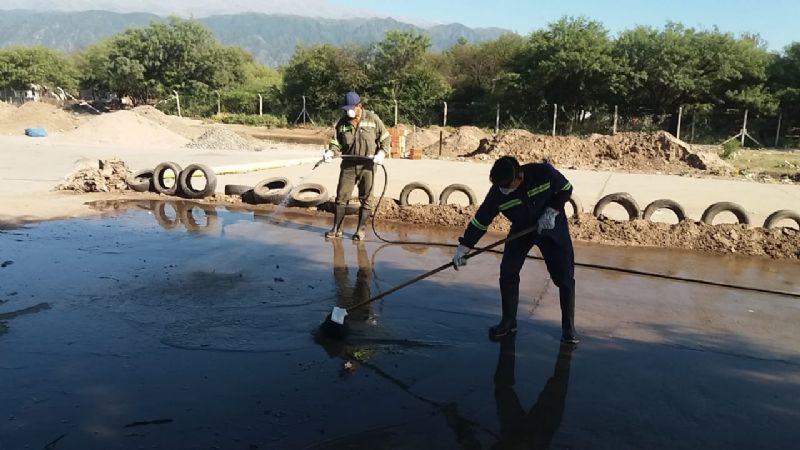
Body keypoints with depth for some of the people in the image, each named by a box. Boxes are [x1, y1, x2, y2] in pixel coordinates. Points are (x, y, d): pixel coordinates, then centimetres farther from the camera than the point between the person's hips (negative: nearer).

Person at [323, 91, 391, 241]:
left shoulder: (373, 119, -4)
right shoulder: (342, 123, 2)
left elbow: (386, 138, 2)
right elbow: (336, 143, 3)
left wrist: (381, 154, -13)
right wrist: (330, 152, -18)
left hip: (367, 166, -2)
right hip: (348, 165, 2)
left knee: (366, 199, 3)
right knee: (341, 196, 2)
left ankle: (360, 230, 14)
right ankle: (336, 229, 13)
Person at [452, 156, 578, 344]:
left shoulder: (544, 173, -31)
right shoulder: (497, 193, -25)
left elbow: (566, 189, -12)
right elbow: (480, 220, -17)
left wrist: (551, 211, -24)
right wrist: (464, 247, -20)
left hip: (552, 226, -2)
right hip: (521, 229, 2)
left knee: (565, 277, -4)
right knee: (507, 272, -7)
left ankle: (568, 326, 13)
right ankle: (508, 321, 11)